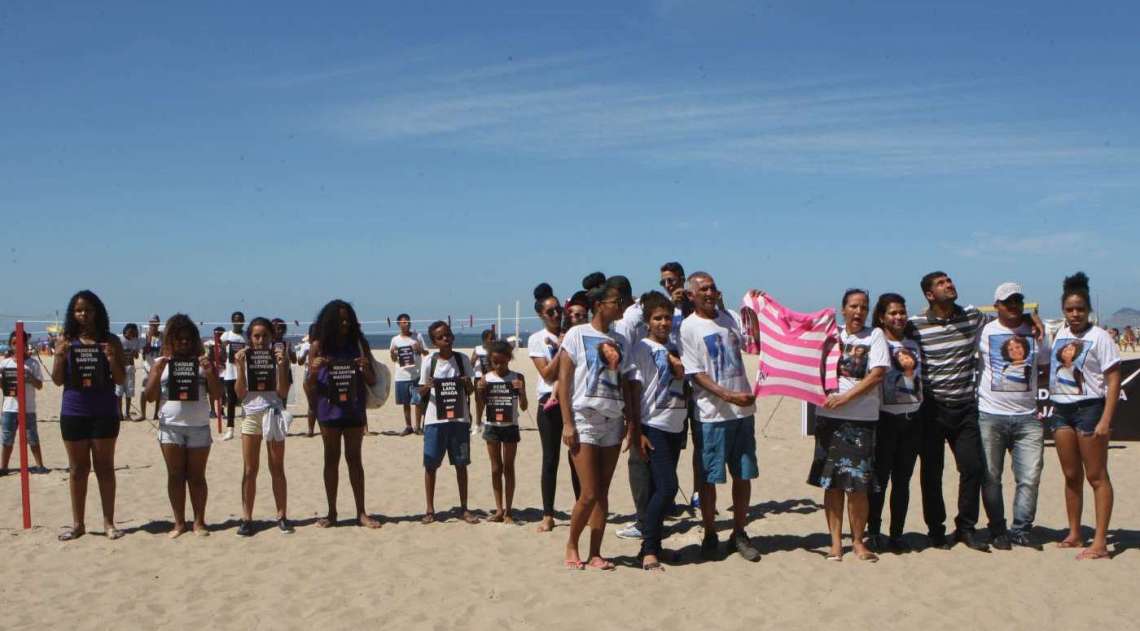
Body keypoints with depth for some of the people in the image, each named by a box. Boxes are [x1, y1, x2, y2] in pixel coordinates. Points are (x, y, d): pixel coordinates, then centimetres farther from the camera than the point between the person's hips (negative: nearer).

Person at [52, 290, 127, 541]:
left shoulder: (110, 341, 1)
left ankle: (109, 523, 11)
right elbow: (57, 380, 3)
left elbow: (120, 380, 0)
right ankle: (78, 524, 17)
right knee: (77, 469, 9)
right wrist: (59, 356, -14)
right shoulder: (65, 340, 4)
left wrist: (112, 359, -18)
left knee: (104, 467, 5)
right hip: (73, 413, 1)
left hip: (104, 412, -1)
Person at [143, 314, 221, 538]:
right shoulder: (161, 362, 7)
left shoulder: (202, 361, 6)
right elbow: (149, 397, 2)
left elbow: (217, 393, 1)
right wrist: (157, 371, -11)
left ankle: (199, 521, 9)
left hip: (199, 426, 0)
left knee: (197, 476, 4)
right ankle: (179, 522, 10)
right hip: (170, 426, 0)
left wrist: (209, 371, -15)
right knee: (175, 475, 5)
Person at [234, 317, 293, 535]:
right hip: (251, 414, 1)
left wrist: (281, 365, -16)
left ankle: (281, 516, 11)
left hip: (273, 413, -1)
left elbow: (283, 392, -7)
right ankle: (246, 518, 7)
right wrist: (240, 368, -13)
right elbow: (240, 393, -3)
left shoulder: (279, 355, -1)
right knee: (249, 470, 4)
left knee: (277, 468, 6)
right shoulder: (244, 357, 1)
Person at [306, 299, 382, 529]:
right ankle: (331, 513, 14)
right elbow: (310, 385, 1)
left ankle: (361, 513, 10)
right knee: (331, 460, 8)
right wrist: (314, 370, -19)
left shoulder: (359, 343, 2)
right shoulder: (319, 346, -1)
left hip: (354, 409, 1)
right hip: (329, 409, -1)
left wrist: (366, 368, -16)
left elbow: (373, 382, 5)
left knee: (354, 459, 6)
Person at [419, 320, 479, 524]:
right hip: (435, 418, -1)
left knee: (461, 464, 6)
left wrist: (466, 383, -15)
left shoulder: (463, 360, 3)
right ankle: (430, 509, 12)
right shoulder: (430, 362, 0)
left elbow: (469, 391, 7)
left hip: (459, 418, 1)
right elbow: (421, 393, 5)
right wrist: (427, 387, -18)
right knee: (430, 464, 1)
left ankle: (464, 508, 15)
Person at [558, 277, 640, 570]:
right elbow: (563, 381, -5)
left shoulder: (621, 341, 12)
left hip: (613, 421, 5)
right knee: (589, 493, -7)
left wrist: (633, 424, 5)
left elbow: (626, 385, 13)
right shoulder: (577, 335, -3)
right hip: (584, 418, -5)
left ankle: (595, 554, 13)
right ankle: (571, 545, 14)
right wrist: (567, 423, -11)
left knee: (603, 492, 5)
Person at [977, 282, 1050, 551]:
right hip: (990, 416, -2)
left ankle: (1022, 530, 9)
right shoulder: (985, 332, 2)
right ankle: (998, 531, 13)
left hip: (1027, 417, 2)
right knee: (991, 477, 2)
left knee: (1030, 477, -2)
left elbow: (1046, 367, 21)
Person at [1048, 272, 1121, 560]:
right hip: (1061, 409, 6)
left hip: (1089, 408, -6)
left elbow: (1113, 380, -11)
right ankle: (1074, 535, 22)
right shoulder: (1060, 334, 10)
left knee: (1096, 476, -2)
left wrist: (1106, 420, -17)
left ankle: (1100, 543, -1)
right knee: (1071, 476, 12)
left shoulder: (1098, 337, -8)